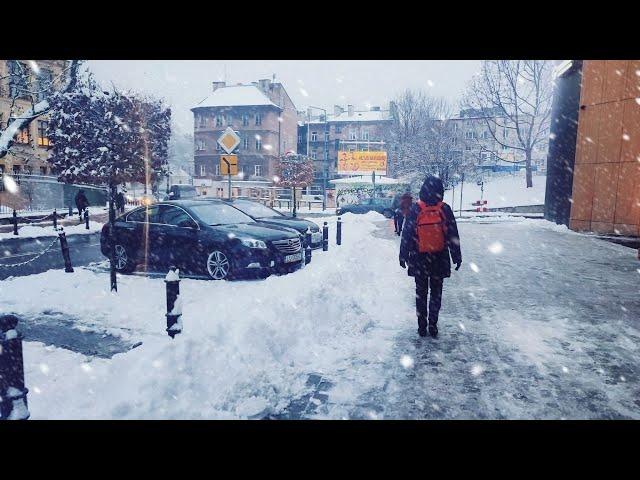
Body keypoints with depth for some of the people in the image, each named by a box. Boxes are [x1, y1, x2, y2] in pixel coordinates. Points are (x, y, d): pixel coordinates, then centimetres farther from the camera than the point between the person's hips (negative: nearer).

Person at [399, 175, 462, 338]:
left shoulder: (415, 209, -10)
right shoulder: (445, 209, -8)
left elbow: (406, 235, -7)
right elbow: (453, 236, -2)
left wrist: (403, 255, 2)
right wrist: (457, 256, 7)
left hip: (419, 258, 0)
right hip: (439, 258, 1)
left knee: (421, 292, 11)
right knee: (436, 293, 12)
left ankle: (422, 325, 15)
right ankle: (433, 325, 14)